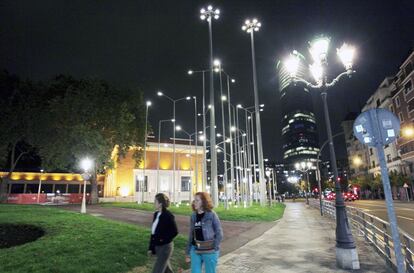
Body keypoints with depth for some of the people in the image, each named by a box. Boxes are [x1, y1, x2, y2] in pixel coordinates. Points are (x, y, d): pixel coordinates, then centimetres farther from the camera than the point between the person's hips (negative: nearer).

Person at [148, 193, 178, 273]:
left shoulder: (168, 215, -18)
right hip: (157, 247, 8)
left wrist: (163, 240, -13)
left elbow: (175, 231, -17)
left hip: (165, 247, -8)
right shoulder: (156, 214, 4)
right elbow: (153, 232, 10)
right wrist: (151, 247, 11)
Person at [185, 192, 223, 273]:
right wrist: (188, 253, 12)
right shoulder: (193, 216, 4)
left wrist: (214, 249, -12)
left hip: (209, 252, -4)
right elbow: (191, 235, 11)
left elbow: (219, 233, -8)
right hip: (195, 250, 4)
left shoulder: (211, 215, -10)